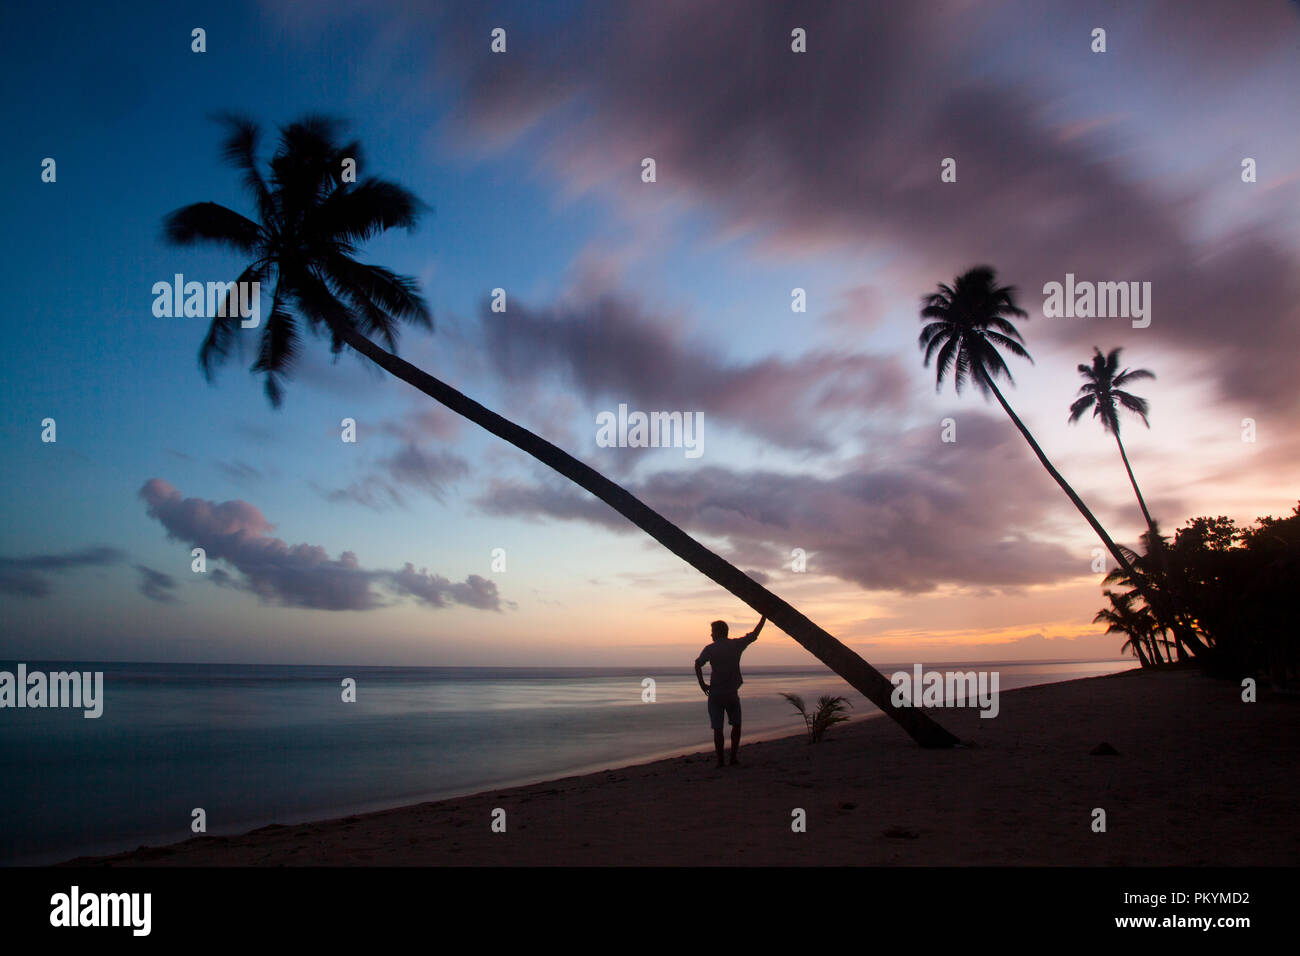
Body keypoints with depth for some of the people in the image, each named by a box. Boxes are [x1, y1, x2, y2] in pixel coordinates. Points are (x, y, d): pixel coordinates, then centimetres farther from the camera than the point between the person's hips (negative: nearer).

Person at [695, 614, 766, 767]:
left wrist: (702, 684, -7)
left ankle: (720, 760, 1)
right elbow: (754, 634, 12)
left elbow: (698, 664, -17)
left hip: (715, 693, -1)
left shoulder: (710, 649, -3)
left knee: (718, 728, 4)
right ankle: (733, 757, 10)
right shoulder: (736, 645, 1)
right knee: (736, 725, 16)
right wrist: (764, 616, 24)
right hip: (732, 693, 1)